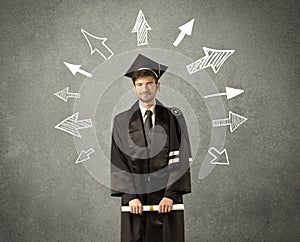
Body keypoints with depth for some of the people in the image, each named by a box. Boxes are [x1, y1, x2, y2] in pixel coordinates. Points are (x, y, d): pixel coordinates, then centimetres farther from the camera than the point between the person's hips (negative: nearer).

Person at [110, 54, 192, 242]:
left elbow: (180, 159, -1)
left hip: (167, 200, 0)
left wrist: (170, 194, -10)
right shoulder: (122, 121, 5)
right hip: (135, 200, 0)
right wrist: (130, 196, -8)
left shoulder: (173, 117, 4)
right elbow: (118, 162, 1)